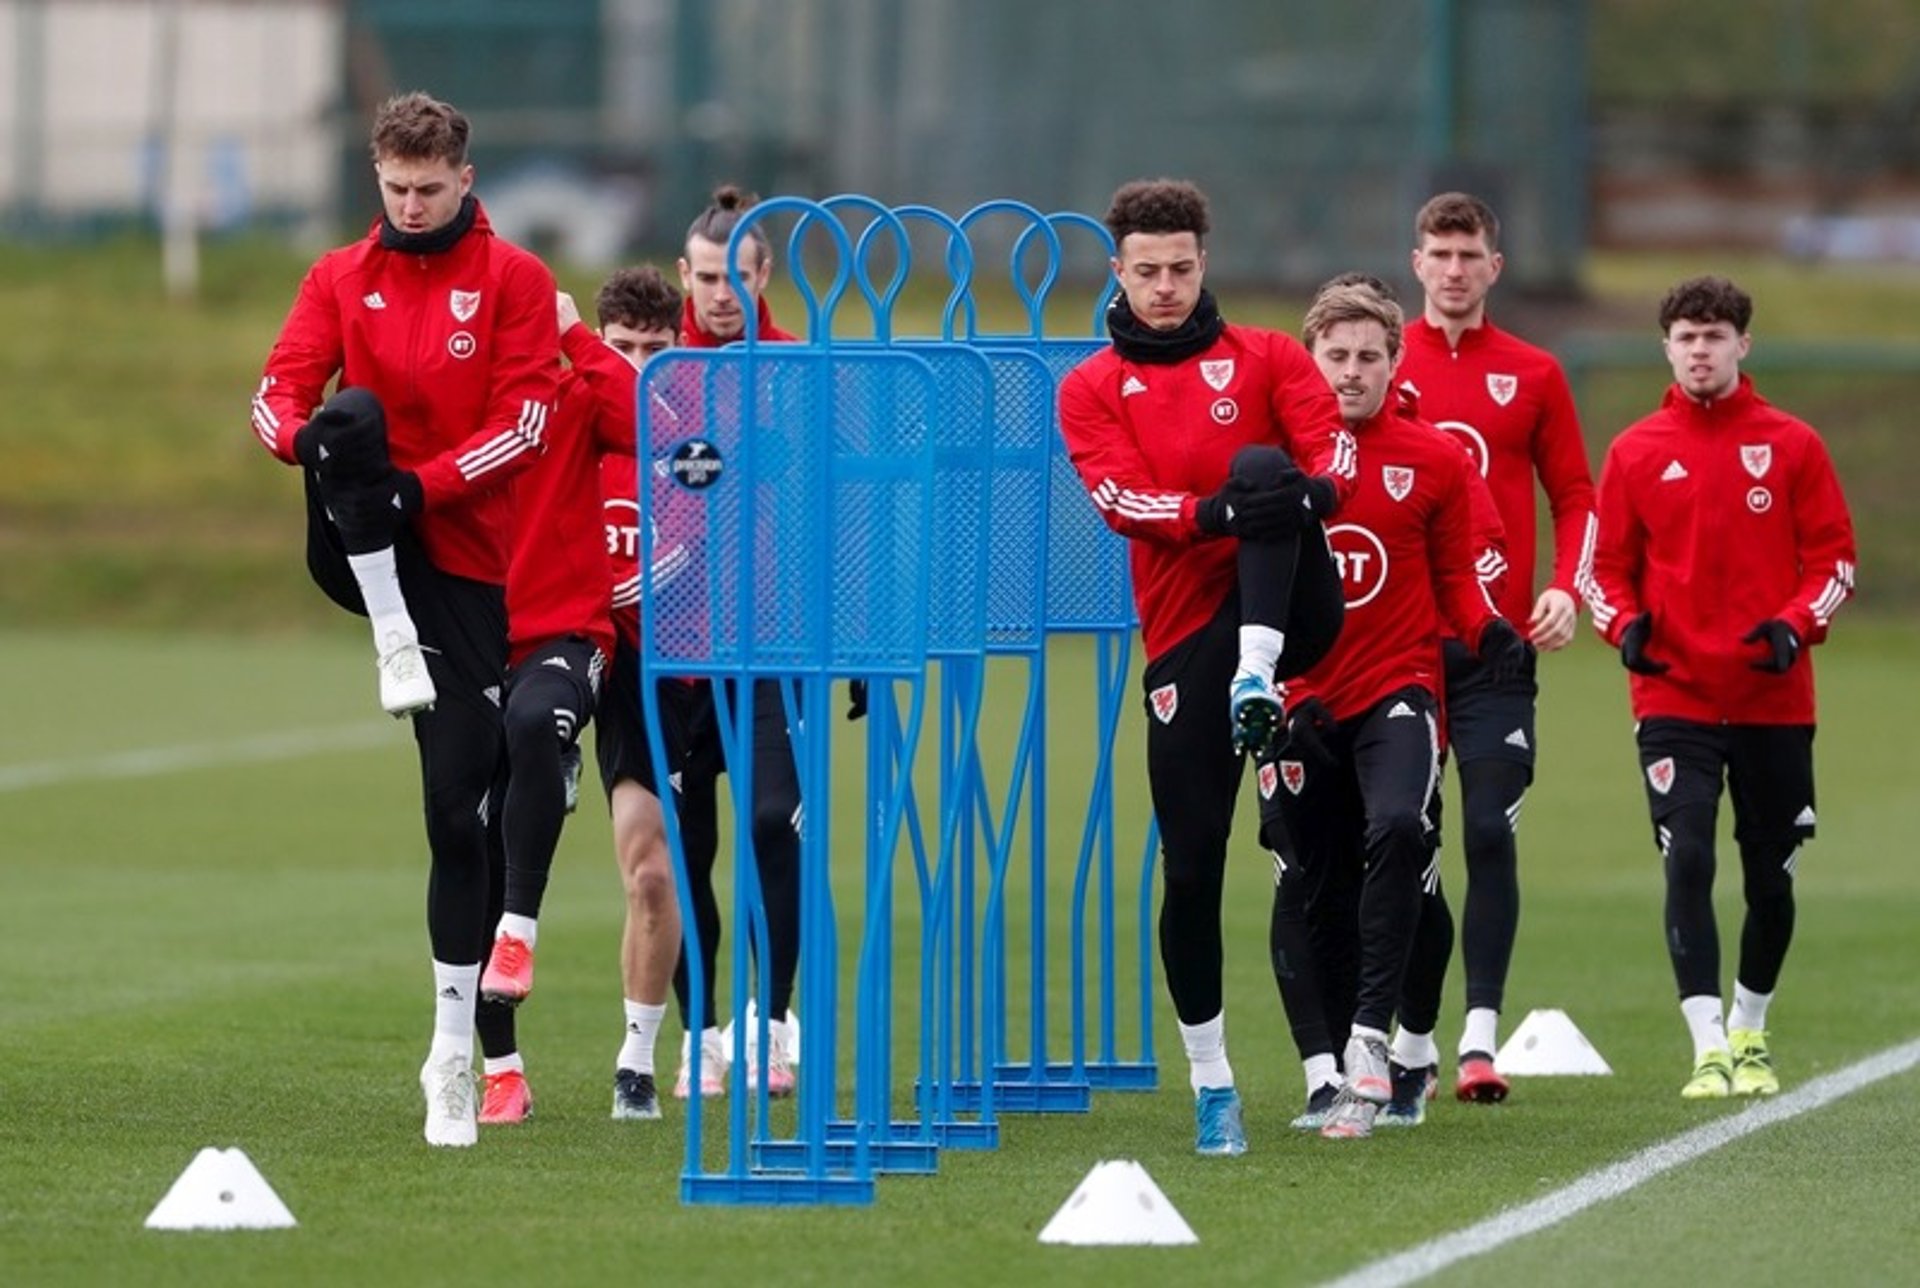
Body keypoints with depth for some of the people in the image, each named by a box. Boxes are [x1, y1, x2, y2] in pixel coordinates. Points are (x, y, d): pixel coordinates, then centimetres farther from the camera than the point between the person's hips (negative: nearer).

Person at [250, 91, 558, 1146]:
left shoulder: (513, 279, 2)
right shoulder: (340, 278, 9)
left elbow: (526, 419, -6)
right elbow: (280, 389, -1)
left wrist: (428, 484, -19)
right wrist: (304, 433, -25)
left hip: (463, 556, -1)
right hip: (360, 550, 1)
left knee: (459, 813, -3)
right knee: (355, 415, -31)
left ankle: (453, 1053, 4)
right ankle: (395, 648, -30)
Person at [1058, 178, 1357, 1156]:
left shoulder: (1266, 358, 11)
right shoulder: (1090, 389, 10)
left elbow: (1336, 452, -4)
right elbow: (1123, 500, -7)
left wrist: (1306, 490, -28)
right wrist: (1214, 513, -26)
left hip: (1286, 610, -1)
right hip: (1184, 632, 1)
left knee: (1260, 464, -28)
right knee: (1191, 867, -2)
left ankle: (1257, 677, -39)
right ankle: (1210, 1082, 10)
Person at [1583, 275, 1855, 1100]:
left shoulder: (1793, 446, 3)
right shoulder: (1635, 453, 4)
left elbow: (1833, 557, 4)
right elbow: (1607, 563, 8)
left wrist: (1798, 623, -14)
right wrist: (1624, 622, -13)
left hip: (1775, 699, 1)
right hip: (1674, 698, -1)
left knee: (1771, 877, 8)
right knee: (1688, 863, -15)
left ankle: (1749, 1034, 29)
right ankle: (1709, 1049, -16)